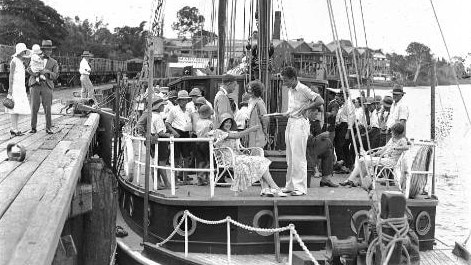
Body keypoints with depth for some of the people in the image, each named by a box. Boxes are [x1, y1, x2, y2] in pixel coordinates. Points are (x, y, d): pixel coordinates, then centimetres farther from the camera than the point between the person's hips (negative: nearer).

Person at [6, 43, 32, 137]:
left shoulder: (21, 62, 16)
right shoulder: (14, 61, -10)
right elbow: (11, 76, -14)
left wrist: (24, 90, 20)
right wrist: (10, 91, -18)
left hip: (21, 88, 9)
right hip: (15, 88, -9)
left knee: (19, 109, 7)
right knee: (15, 109, -8)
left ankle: (13, 128, 12)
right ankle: (15, 130, -7)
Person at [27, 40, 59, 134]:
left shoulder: (54, 63, 11)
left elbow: (55, 76, 2)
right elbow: (29, 69, 5)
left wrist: (48, 71, -16)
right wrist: (33, 73, -17)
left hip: (47, 86, 0)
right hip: (35, 85, 1)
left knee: (47, 108, -5)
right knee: (34, 107, -2)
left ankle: (49, 128, 5)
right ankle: (33, 128, 7)